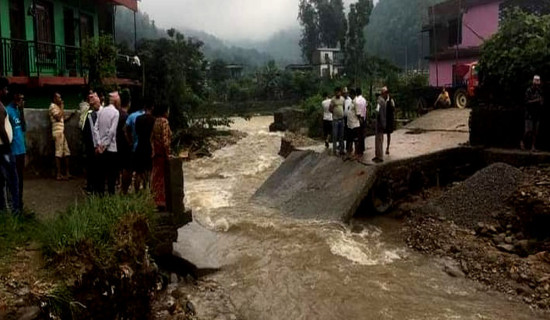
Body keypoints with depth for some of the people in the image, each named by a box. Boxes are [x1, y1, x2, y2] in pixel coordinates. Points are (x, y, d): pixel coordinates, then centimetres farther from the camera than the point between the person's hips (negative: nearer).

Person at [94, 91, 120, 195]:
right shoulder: (115, 112, -9)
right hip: (111, 147, -5)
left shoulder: (101, 111, 6)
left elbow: (96, 128, 2)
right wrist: (105, 144, -9)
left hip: (101, 147, 5)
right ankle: (111, 193, 5)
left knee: (102, 171, 11)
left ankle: (100, 192, 16)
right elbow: (112, 131, -16)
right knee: (112, 172, 3)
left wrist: (99, 144, 1)